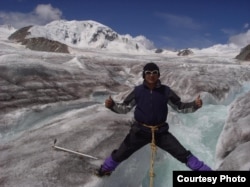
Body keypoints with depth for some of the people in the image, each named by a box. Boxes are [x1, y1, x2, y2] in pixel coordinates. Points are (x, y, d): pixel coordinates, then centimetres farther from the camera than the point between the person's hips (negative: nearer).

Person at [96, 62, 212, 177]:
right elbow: (125, 108, -2)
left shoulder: (165, 91, -8)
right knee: (120, 154, 11)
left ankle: (203, 170, 17)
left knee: (183, 154, -3)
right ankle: (106, 168, 41)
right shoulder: (138, 90, -8)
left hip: (160, 131, 0)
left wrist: (195, 105, -18)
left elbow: (180, 107, -1)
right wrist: (112, 105, -21)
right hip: (140, 130, 0)